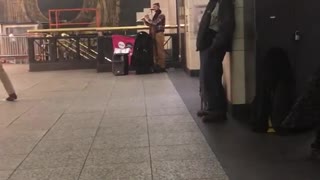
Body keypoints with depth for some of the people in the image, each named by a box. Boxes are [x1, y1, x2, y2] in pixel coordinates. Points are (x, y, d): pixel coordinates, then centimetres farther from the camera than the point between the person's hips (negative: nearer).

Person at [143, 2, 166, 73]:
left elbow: (155, 23, -16)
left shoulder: (161, 15, -5)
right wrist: (145, 20, 3)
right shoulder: (155, 15, 19)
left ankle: (162, 66, -6)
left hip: (159, 33, -8)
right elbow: (150, 24, 19)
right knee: (155, 50, 7)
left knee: (160, 50, -7)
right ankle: (157, 65, 12)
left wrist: (148, 19, -6)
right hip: (154, 34, 8)